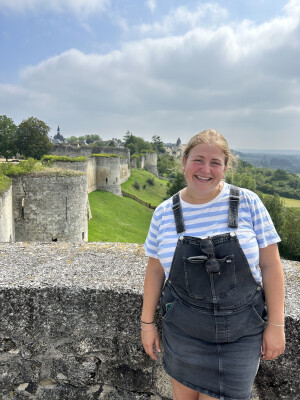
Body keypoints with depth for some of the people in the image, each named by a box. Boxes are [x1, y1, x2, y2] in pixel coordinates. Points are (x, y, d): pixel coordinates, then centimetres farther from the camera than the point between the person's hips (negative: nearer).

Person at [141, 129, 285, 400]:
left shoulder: (247, 202, -10)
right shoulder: (165, 212, -5)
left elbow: (270, 265, -6)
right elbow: (155, 270, 2)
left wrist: (276, 324, -5)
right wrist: (147, 322, 6)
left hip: (241, 333, -1)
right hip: (182, 328, 2)